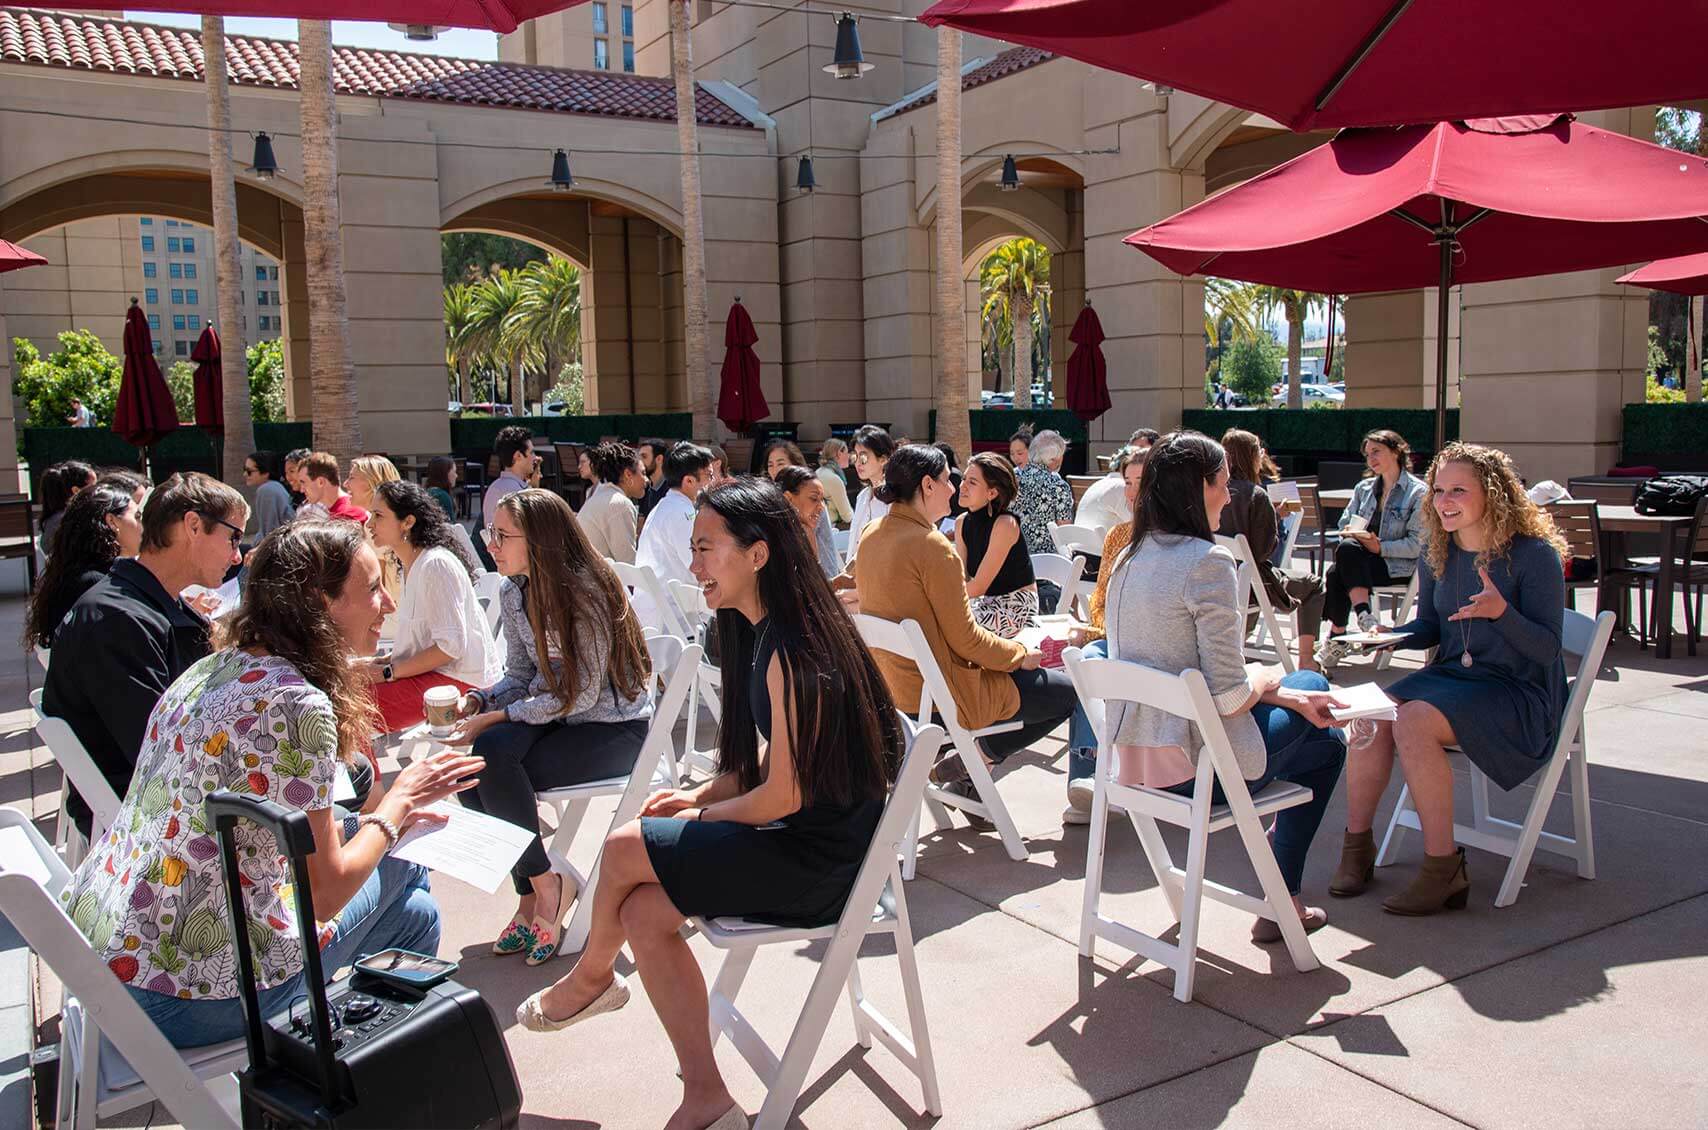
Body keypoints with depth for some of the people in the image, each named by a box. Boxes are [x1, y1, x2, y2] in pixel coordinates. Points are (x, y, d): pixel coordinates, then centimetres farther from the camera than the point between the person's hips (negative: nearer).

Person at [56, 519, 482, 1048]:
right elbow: (326, 893, -15)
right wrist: (397, 802, 0)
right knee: (411, 913, 9)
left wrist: (374, 820, 11)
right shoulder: (298, 704, -20)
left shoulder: (211, 669, 6)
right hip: (183, 997, -8)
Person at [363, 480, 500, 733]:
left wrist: (388, 672, -16)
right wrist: (386, 661, 6)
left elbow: (451, 646, -22)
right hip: (435, 670, 10)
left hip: (460, 678, -10)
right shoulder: (412, 564, 14)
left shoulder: (436, 565, -18)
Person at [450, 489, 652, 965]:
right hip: (552, 717, 7)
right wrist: (477, 701, -10)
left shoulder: (585, 591, -21)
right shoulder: (514, 593, 3)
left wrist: (496, 718, -23)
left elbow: (579, 695, -21)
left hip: (615, 727, -7)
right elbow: (520, 675, 10)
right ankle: (534, 890, -5)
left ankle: (545, 889, -5)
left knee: (497, 766, -27)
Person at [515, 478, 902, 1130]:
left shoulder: (791, 653, -22)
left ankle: (591, 977, 24)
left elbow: (783, 794, -21)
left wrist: (703, 817, -5)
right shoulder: (765, 634, 10)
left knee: (625, 849, -7)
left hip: (812, 860, -9)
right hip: (798, 839, 9)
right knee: (644, 914, 0)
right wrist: (699, 795, 4)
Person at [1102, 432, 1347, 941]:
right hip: (1194, 766, -8)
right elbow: (1228, 696, -21)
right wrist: (1271, 680, 2)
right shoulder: (1208, 562, -19)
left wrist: (1287, 695, 10)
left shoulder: (1130, 558, 7)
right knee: (1326, 742, 21)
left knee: (1309, 686, 27)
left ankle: (1282, 831, 41)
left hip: (1134, 759, 8)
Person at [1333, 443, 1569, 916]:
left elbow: (1547, 648, -15)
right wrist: (1390, 637, -7)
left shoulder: (1534, 554, -13)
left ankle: (1444, 869, -20)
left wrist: (1502, 612, -33)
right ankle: (1357, 845, -8)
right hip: (1452, 675, 6)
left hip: (1519, 693, -6)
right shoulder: (1438, 550, 4)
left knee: (1413, 723, -31)